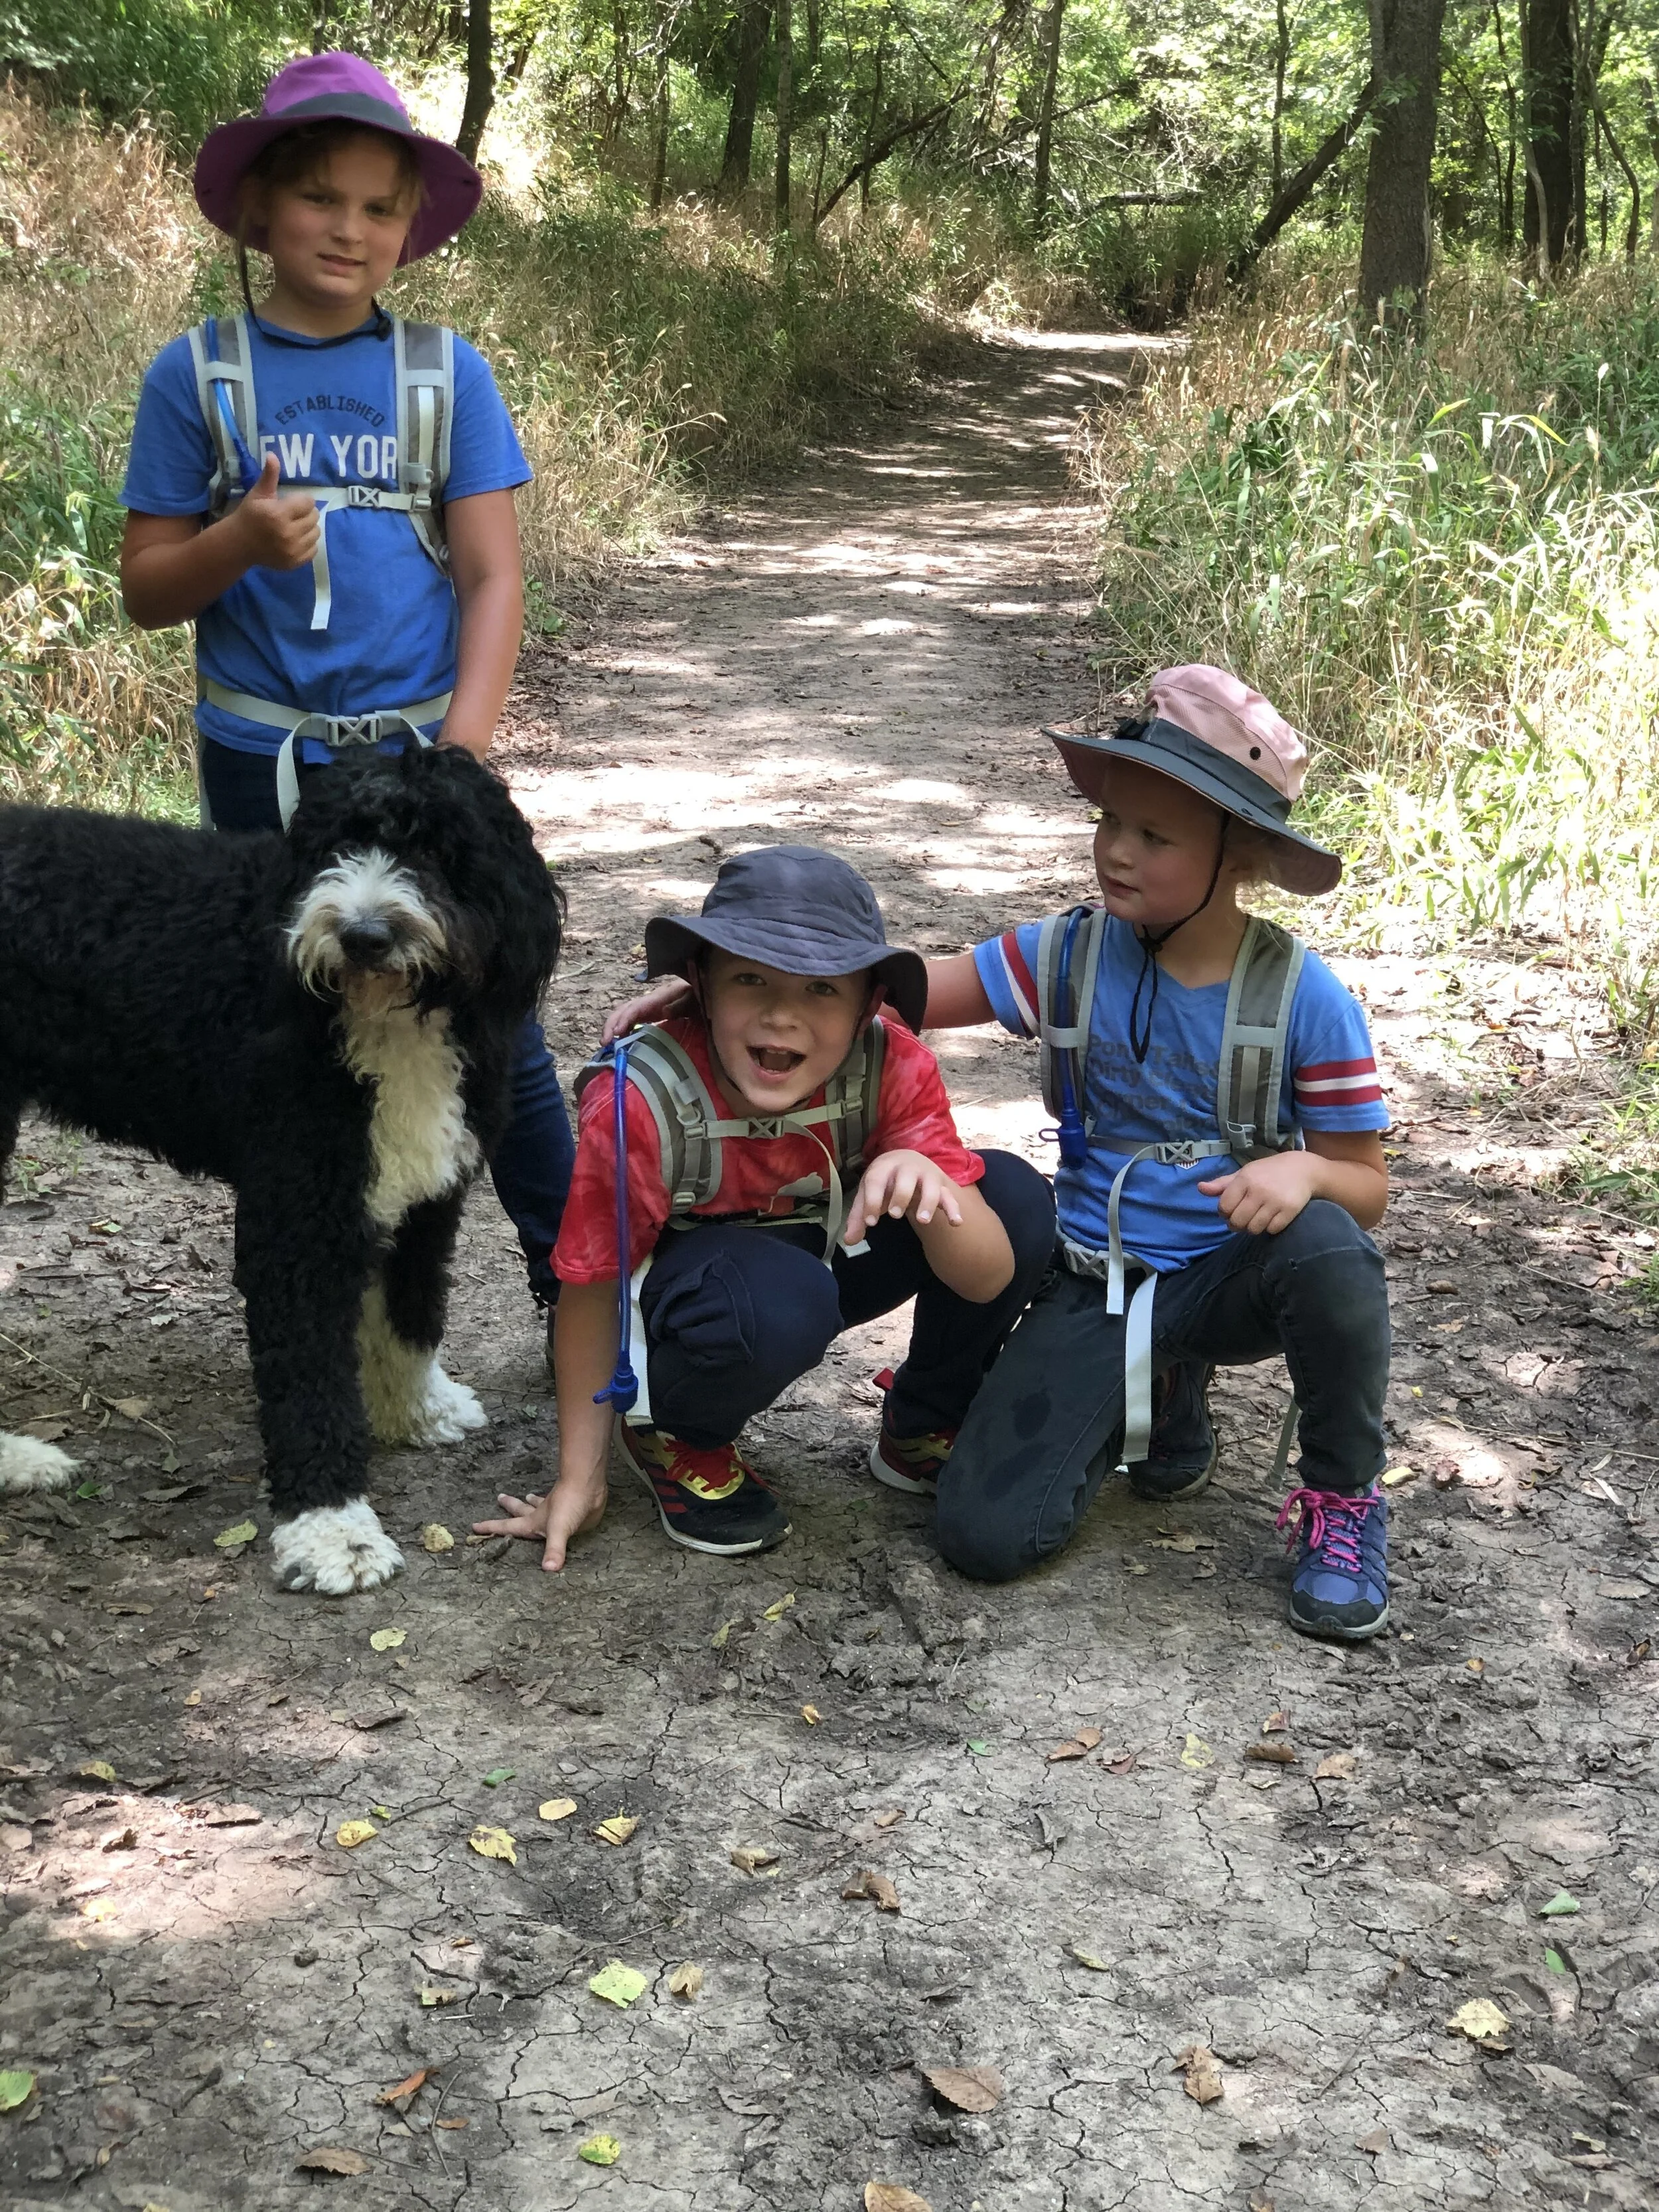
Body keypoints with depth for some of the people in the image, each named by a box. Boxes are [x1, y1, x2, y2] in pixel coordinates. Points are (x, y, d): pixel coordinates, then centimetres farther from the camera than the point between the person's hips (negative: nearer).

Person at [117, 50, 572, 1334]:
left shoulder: (447, 374, 3)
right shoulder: (198, 375, 2)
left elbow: (493, 575, -1)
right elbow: (147, 591, 3)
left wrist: (461, 753, -13)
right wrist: (240, 542, -18)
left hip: (419, 758, -1)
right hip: (261, 771, 1)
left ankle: (580, 1302, 12)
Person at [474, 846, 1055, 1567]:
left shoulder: (894, 1067, -23)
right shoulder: (641, 1102, -31)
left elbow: (989, 1279, -23)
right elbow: (593, 1290, -17)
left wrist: (926, 1184, -45)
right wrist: (579, 1480, -11)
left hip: (833, 1252, 4)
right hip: (681, 1285, -4)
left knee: (1016, 1196, -19)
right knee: (776, 1301, -39)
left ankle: (922, 1429, 7)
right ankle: (674, 1436, -3)